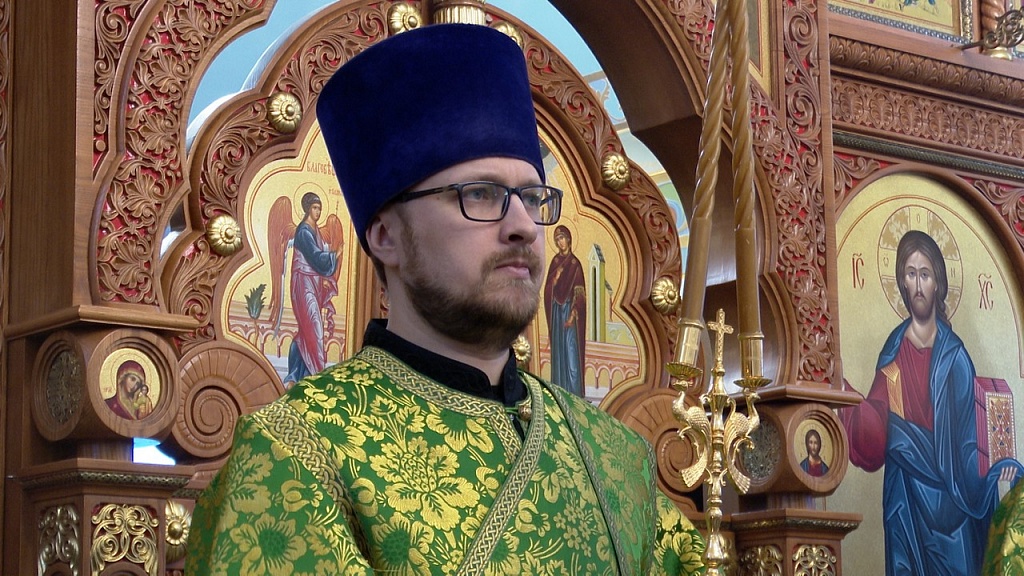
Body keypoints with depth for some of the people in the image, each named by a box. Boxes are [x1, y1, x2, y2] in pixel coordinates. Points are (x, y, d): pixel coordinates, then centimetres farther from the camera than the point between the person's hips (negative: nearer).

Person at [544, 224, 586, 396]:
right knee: (558, 351, 7)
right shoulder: (555, 261, 10)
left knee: (571, 352, -7)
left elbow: (579, 294, -8)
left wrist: (573, 315, -15)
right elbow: (548, 288, 9)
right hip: (556, 310, 5)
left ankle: (574, 393, -5)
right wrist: (555, 277, -11)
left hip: (570, 309, -5)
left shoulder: (574, 263, -5)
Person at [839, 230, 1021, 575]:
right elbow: (877, 428, -3)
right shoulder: (894, 350, 4)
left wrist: (992, 489, -9)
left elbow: (965, 438, 2)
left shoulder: (954, 355, 4)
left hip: (950, 494, 0)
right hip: (907, 495, 0)